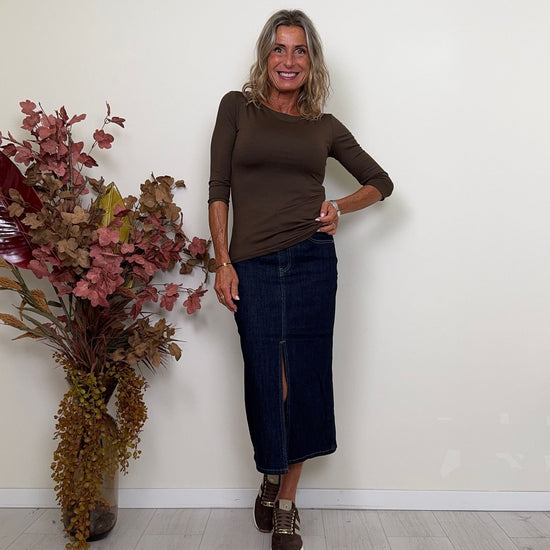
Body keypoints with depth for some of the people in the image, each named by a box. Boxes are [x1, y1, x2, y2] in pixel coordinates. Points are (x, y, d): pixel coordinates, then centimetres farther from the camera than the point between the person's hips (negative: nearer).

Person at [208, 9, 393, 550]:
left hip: (311, 260, 1)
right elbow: (219, 189, 3)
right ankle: (270, 478, 33)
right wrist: (223, 262, -4)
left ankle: (286, 502, 23)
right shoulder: (237, 107, 8)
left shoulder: (325, 127, 11)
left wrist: (340, 207, 1)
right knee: (265, 380, 6)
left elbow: (380, 182, 19)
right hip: (252, 266, -1)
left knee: (303, 378, 5)